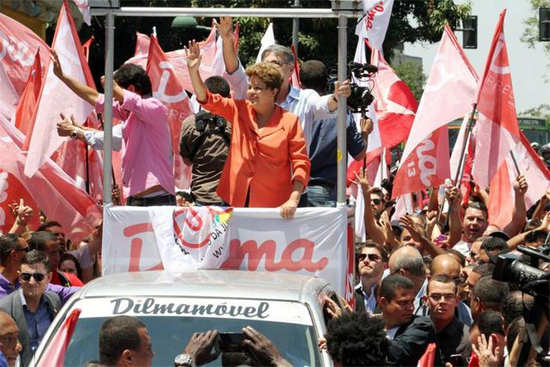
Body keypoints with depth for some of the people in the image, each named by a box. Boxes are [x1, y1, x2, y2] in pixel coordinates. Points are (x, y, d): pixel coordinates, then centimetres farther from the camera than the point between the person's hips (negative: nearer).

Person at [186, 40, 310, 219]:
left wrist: (293, 200, -17)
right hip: (236, 200, 3)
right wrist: (193, 71, -8)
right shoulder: (239, 110, 8)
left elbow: (301, 164, -7)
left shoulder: (289, 122, -4)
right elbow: (208, 100, 6)